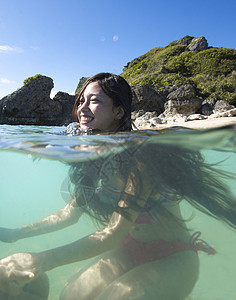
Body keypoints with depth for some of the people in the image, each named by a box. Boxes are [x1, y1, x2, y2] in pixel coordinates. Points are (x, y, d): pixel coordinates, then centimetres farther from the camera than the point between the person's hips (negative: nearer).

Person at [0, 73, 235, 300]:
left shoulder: (139, 155, -28)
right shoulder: (93, 159, -4)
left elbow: (114, 233, -29)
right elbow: (70, 212, 2)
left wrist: (43, 260, -36)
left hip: (172, 259, -5)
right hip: (131, 249, 6)